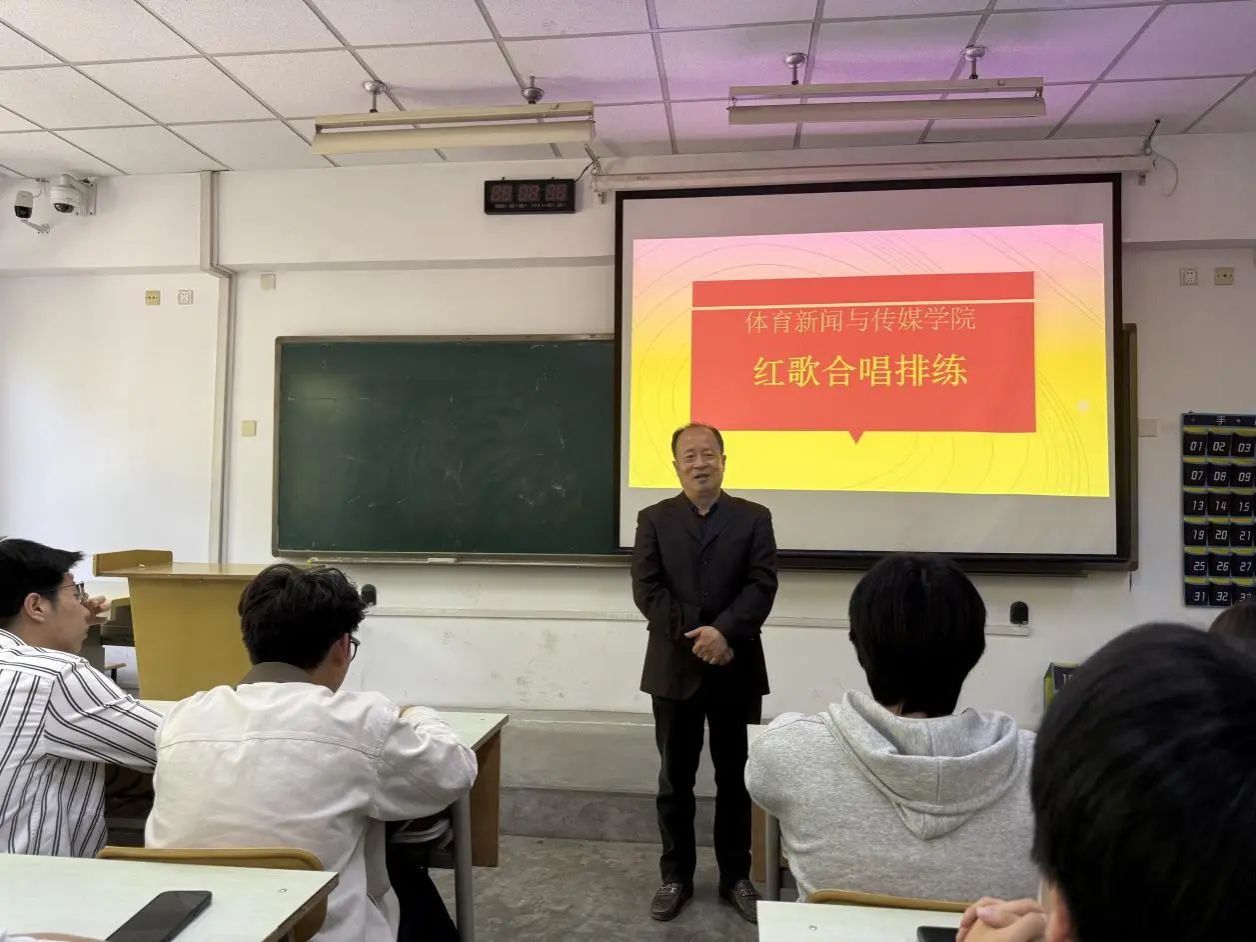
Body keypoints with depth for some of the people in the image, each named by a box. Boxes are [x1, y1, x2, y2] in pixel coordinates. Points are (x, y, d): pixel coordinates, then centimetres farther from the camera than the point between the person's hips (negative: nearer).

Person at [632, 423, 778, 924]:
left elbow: (762, 585, -8)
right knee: (675, 779, 11)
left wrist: (723, 631, -21)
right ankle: (676, 876, 25)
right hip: (674, 667, 0)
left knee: (735, 777, 11)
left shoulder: (754, 518, 2)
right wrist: (691, 638, -16)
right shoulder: (654, 519, 4)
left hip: (736, 668, 0)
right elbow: (646, 588, -5)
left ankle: (736, 876, 26)